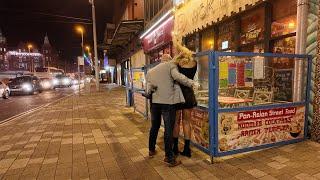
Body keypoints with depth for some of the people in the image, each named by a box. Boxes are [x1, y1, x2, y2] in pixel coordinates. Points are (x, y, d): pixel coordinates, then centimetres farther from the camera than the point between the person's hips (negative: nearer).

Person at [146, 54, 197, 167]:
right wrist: (191, 83, -9)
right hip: (168, 101, -5)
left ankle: (151, 150, 35)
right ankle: (169, 158, 6)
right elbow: (177, 76, -16)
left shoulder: (150, 71, 18)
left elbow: (149, 89, 9)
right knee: (168, 129, 0)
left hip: (155, 102, 6)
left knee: (154, 127, 20)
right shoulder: (170, 65, 3)